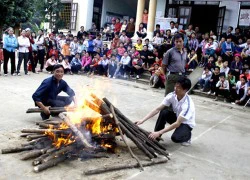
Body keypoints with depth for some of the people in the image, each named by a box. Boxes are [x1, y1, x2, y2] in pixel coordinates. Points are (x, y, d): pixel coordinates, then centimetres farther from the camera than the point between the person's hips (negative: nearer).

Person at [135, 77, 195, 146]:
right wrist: (142, 120, -28)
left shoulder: (187, 104, -34)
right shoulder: (172, 95, -18)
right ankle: (155, 137, -11)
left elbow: (177, 123, -36)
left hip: (186, 124, -5)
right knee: (164, 112, -25)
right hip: (177, 117, 5)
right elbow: (157, 109, -19)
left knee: (175, 138, -33)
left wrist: (159, 133, -41)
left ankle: (187, 135, 2)